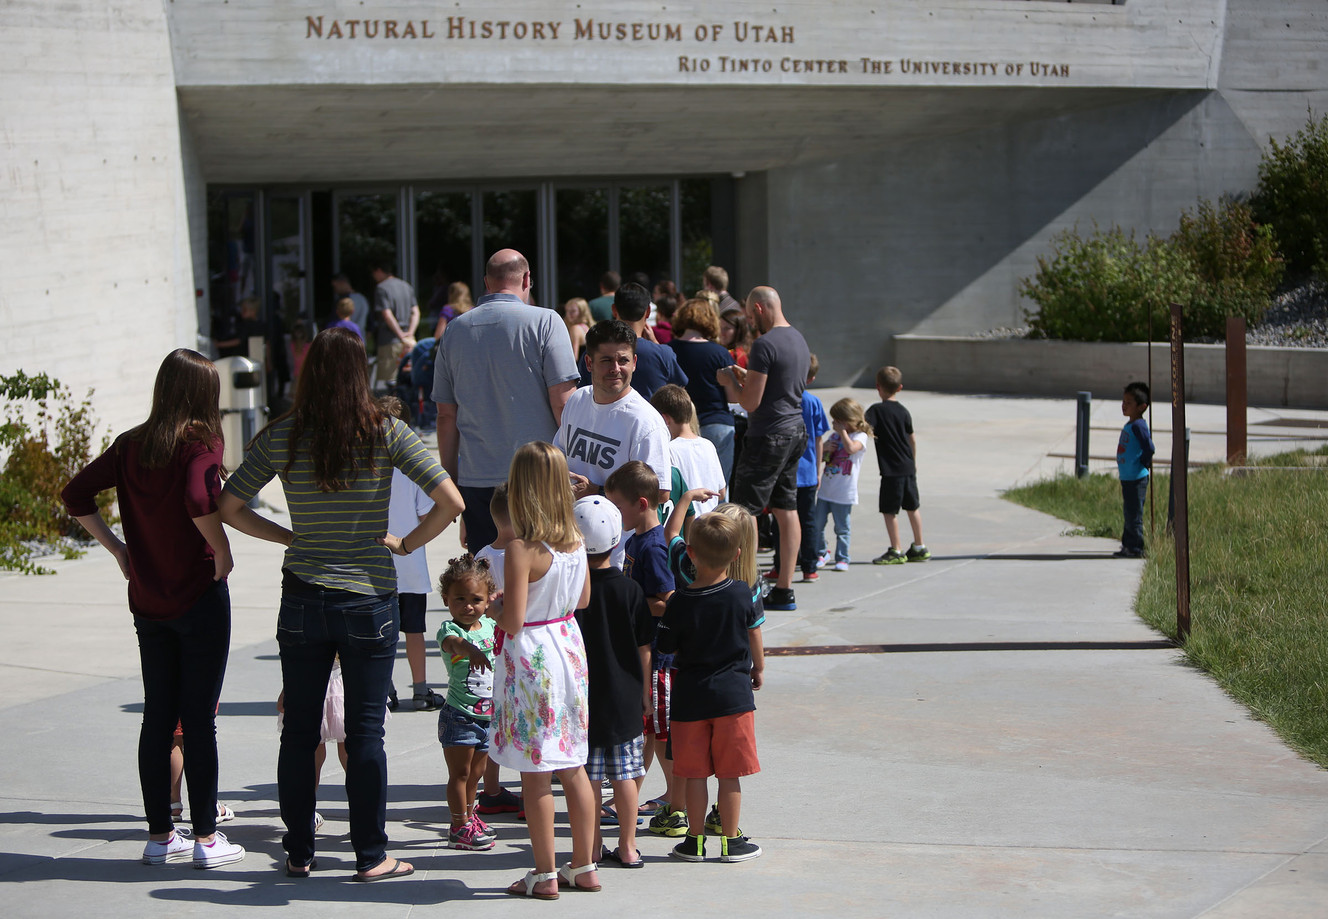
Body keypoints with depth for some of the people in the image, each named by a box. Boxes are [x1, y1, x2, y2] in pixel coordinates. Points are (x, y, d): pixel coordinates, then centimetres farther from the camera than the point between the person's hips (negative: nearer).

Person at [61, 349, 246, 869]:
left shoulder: (131, 445, 4)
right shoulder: (200, 443, -12)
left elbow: (76, 495, 3)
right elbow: (199, 502, -28)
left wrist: (117, 549, 7)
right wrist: (223, 554, -14)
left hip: (147, 601, 5)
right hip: (199, 595, -5)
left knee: (157, 718, 11)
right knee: (199, 720, 1)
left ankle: (160, 836, 17)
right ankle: (205, 839, 5)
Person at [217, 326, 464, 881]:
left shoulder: (280, 439, -3)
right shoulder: (385, 434, -9)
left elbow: (228, 507, 2)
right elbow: (450, 502, -13)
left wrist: (288, 537, 9)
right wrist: (405, 544, 0)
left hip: (302, 601, 2)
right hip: (369, 601, -2)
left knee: (298, 730, 12)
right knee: (365, 732, 6)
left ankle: (298, 852, 19)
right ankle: (371, 856, 11)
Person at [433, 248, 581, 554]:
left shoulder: (456, 330, 10)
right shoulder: (544, 322, -3)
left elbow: (446, 417, 12)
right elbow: (562, 402, -9)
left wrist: (451, 481, 19)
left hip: (476, 480, 3)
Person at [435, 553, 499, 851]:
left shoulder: (489, 624, 3)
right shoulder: (450, 629, -17)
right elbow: (451, 642, -43)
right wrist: (469, 649, -64)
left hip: (489, 715, 6)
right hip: (459, 716, -6)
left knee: (475, 773, 19)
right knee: (460, 773, 0)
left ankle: (469, 817, 35)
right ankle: (460, 827, 8)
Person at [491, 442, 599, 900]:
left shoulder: (522, 551, -21)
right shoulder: (575, 541, 0)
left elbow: (512, 621, -21)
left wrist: (493, 607, -2)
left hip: (530, 660, -7)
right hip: (568, 650, 7)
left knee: (536, 775, 2)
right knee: (573, 767, 15)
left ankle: (545, 875, 9)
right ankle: (584, 866, 22)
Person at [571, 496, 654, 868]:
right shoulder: (631, 590, -6)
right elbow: (644, 648, -1)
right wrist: (642, 687, 12)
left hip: (582, 697, -1)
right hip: (624, 698, 1)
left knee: (588, 776, 6)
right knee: (624, 773, 7)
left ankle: (592, 846, 12)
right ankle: (627, 847, 12)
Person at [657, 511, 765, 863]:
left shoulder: (680, 602, -10)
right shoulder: (741, 594, -6)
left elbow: (666, 649, -3)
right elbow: (754, 635, 10)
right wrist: (758, 667, 27)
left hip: (690, 696, 0)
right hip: (734, 693, 1)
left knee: (694, 772, 7)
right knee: (730, 773, 6)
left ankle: (696, 841, 14)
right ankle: (731, 841, 12)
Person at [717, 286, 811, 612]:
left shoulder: (765, 345, -17)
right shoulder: (799, 339, 12)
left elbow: (750, 402, -17)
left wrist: (729, 381, 0)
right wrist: (746, 377, 22)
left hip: (769, 435, -9)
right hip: (796, 430, 9)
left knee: (745, 511, -4)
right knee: (786, 510, 10)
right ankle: (784, 590, 12)